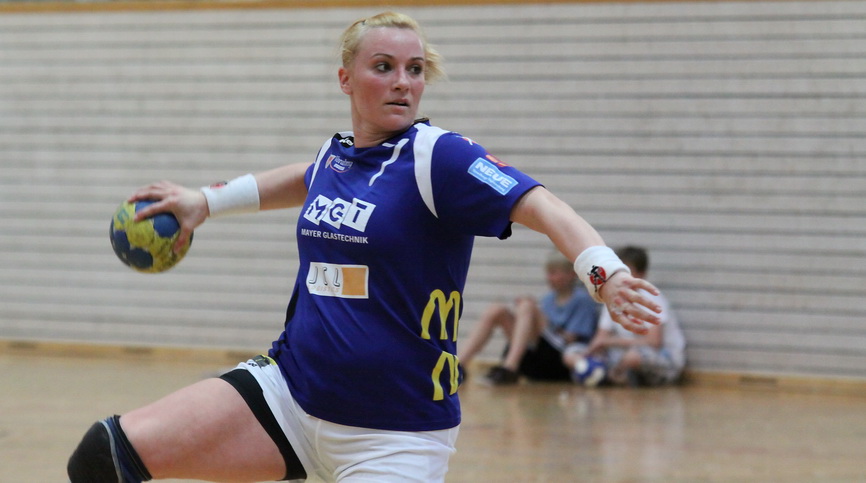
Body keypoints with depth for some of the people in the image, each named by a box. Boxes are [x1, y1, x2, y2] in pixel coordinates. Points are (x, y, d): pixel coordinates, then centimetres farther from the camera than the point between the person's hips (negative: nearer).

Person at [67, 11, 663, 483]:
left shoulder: (437, 156, -13)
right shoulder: (335, 154, 6)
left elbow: (540, 206, -27)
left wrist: (604, 271, -45)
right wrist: (206, 200, 40)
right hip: (290, 389, 5)